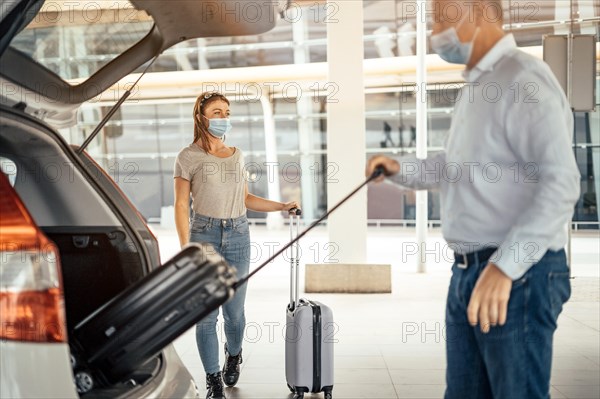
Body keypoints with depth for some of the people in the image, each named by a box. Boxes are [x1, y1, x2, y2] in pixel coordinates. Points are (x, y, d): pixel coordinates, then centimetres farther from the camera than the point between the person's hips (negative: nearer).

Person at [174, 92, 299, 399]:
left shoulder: (237, 155, 11)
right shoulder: (189, 157, -3)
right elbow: (181, 206, -4)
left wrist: (281, 206, 8)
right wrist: (186, 249, -10)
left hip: (238, 235, 3)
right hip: (204, 235, -3)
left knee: (234, 310, 7)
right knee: (207, 313, -1)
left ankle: (233, 355, 39)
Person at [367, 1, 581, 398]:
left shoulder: (524, 81, -16)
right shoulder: (475, 86, 16)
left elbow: (561, 183, -24)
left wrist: (505, 266, -28)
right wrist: (401, 168, 9)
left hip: (519, 275, -9)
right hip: (468, 272, 9)